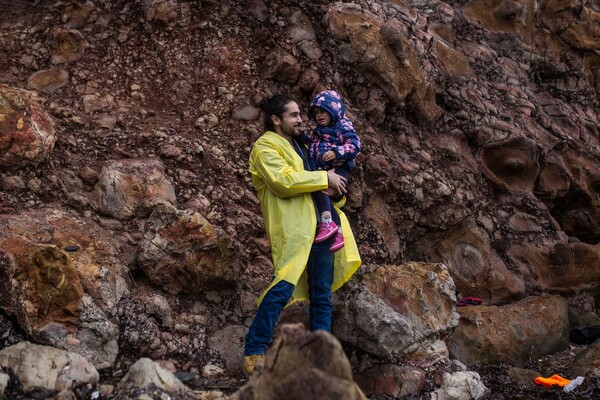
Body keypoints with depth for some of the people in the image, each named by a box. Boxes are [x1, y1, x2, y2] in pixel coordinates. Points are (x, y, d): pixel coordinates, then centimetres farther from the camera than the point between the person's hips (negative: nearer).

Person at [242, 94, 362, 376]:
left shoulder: (299, 144, 24)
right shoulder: (265, 146, -3)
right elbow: (283, 181, -18)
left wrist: (333, 185, 10)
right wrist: (324, 178, -12)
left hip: (319, 225, 9)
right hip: (292, 228, -9)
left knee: (323, 293, 9)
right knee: (283, 288, -17)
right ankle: (253, 353, -9)